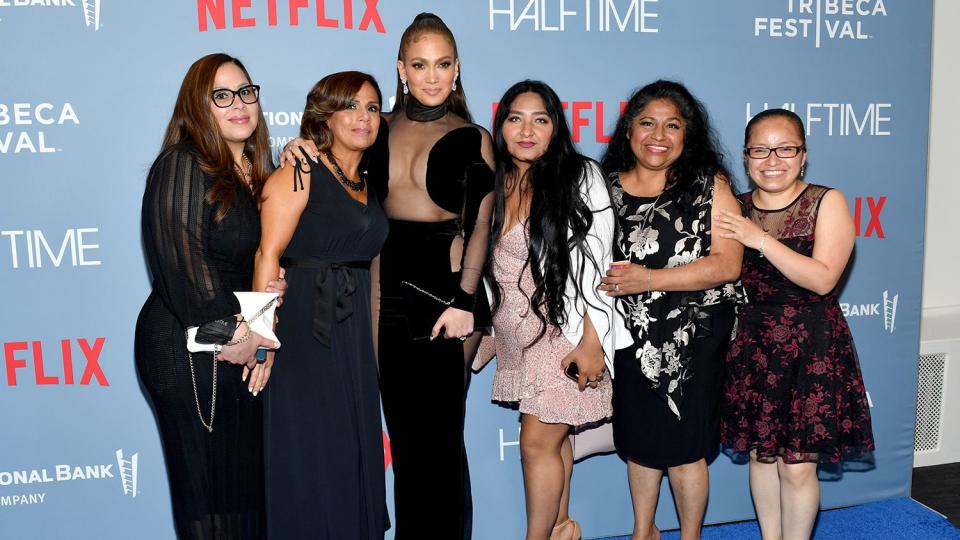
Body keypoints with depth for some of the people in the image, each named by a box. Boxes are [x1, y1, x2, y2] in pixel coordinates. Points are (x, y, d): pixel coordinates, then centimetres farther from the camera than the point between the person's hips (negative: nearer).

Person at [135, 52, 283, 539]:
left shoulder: (256, 171, 13)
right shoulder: (183, 165, -10)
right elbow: (178, 259, -19)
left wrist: (275, 278, 1)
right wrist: (226, 330, -17)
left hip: (240, 348, 7)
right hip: (189, 349, -7)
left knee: (249, 480, 12)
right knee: (208, 486, 1)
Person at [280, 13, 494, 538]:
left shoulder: (472, 139, 1)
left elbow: (480, 227, -4)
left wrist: (464, 300, -13)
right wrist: (298, 154, -6)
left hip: (445, 292, -3)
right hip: (386, 292, 3)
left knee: (441, 436, 4)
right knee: (401, 432, 12)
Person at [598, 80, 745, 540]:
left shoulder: (709, 186, -6)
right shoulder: (606, 187, 3)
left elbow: (727, 264, -15)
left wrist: (648, 280, -20)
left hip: (693, 338, -3)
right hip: (631, 337, 4)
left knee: (683, 445, 6)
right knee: (638, 438, 16)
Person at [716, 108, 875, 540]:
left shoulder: (826, 203, -7)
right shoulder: (735, 209, 4)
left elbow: (823, 279, -19)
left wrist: (762, 239, -23)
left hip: (811, 348, -4)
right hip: (752, 344, 4)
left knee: (798, 465, 0)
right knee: (760, 453, 13)